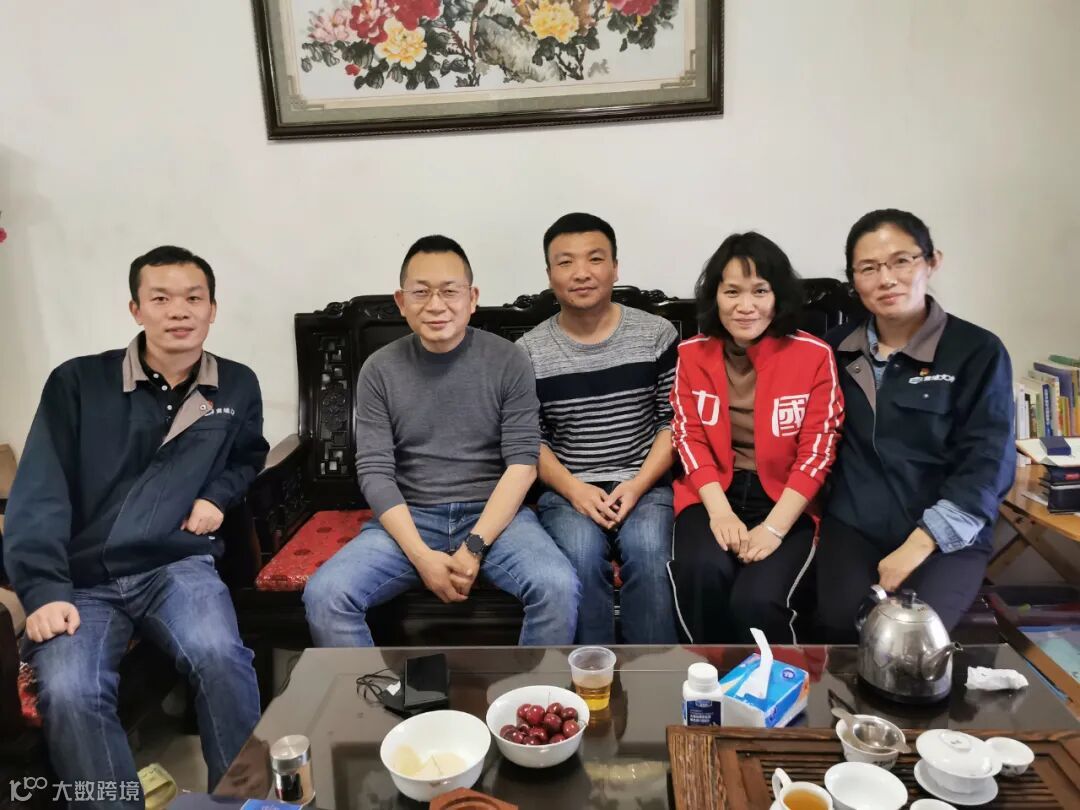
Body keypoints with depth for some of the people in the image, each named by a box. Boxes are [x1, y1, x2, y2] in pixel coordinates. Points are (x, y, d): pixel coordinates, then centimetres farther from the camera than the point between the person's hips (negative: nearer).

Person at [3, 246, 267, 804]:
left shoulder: (237, 386, 9)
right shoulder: (77, 382, 2)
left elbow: (249, 457, 28)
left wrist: (218, 495, 6)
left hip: (177, 566, 1)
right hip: (82, 580, 0)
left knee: (219, 657, -31)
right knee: (67, 692, -30)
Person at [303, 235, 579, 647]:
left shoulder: (509, 361, -2)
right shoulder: (379, 370, 1)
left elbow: (522, 464, -7)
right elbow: (374, 473, -4)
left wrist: (474, 547, -18)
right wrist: (421, 555, -17)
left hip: (495, 514, -1)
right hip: (408, 518, 2)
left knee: (559, 588, -28)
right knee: (324, 595, -22)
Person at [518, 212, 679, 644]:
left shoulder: (658, 334, 2)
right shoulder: (529, 352, 1)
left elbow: (673, 421, 2)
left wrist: (638, 485, -11)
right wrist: (574, 489, -13)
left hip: (646, 485, 0)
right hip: (568, 490, 0)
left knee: (647, 551, -30)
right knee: (582, 555, -30)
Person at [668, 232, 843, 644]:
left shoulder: (814, 356, -4)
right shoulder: (691, 354, 3)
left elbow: (817, 451, -6)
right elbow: (689, 438, 0)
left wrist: (774, 527, -16)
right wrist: (720, 511, -14)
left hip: (785, 501, -1)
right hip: (713, 494, 2)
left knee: (756, 599, -26)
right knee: (704, 571, -28)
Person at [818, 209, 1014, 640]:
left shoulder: (978, 351, -4)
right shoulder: (838, 346, 8)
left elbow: (987, 465, -9)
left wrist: (919, 544, -18)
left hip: (946, 535, -2)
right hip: (853, 525, 3)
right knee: (842, 623, -22)